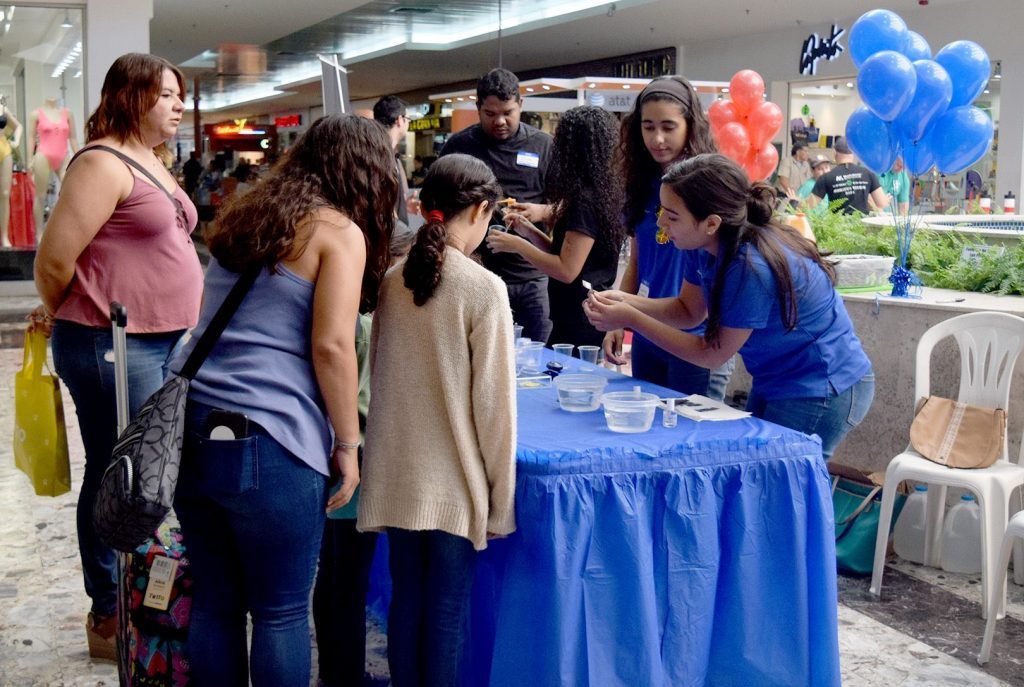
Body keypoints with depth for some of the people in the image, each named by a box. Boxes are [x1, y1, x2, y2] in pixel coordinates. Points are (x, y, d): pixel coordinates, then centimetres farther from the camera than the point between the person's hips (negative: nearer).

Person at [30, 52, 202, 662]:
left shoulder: (156, 163, 14)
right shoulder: (104, 163, -14)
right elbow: (55, 258, -15)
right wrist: (58, 316, 1)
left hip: (169, 340, 9)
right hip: (113, 346, -9)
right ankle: (109, 619, 17)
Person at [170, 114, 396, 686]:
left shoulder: (244, 217, 18)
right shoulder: (340, 231, -4)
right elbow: (331, 345, -13)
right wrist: (348, 443, -6)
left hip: (191, 429, 7)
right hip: (266, 444, -7)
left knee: (215, 603, 17)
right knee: (281, 612, 8)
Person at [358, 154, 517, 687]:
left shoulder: (392, 280, 2)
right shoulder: (483, 289, -13)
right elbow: (493, 404, -12)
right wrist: (501, 495, -4)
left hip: (397, 477, 5)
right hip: (454, 484, -5)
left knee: (405, 600, 16)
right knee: (448, 612, 7)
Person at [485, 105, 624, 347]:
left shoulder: (585, 201, -18)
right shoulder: (599, 195, 11)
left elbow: (567, 270, -20)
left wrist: (517, 245, -11)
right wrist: (530, 231, 7)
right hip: (585, 318, 9)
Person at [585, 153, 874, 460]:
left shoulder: (752, 268, -32)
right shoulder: (707, 246, -7)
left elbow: (711, 354, -20)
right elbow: (689, 309, 8)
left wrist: (630, 319, -19)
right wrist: (626, 301, -9)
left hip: (821, 392, -9)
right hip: (774, 383, 9)